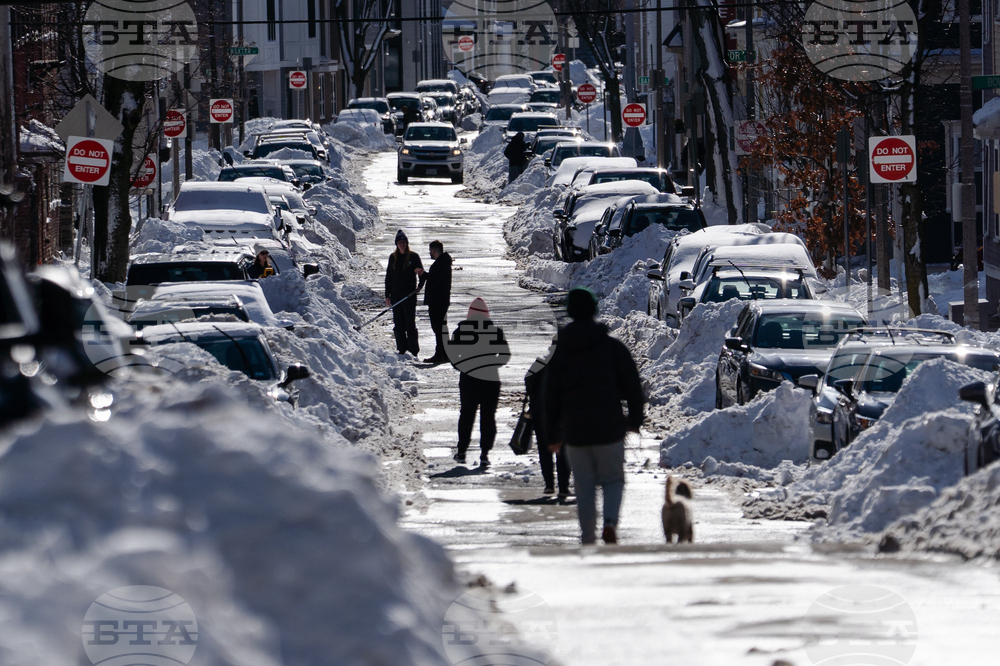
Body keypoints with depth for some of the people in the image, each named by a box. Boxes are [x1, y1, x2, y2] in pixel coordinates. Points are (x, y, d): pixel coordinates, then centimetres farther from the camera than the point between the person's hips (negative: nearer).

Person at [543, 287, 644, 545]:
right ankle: (610, 522, -15)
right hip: (610, 428, -1)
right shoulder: (613, 347, -1)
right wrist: (635, 419, 12)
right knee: (613, 479, 10)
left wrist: (553, 435, 14)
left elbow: (550, 396, 7)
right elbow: (632, 386, 0)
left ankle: (588, 538, 9)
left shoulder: (559, 352, 4)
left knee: (584, 486, 10)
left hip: (575, 432, 1)